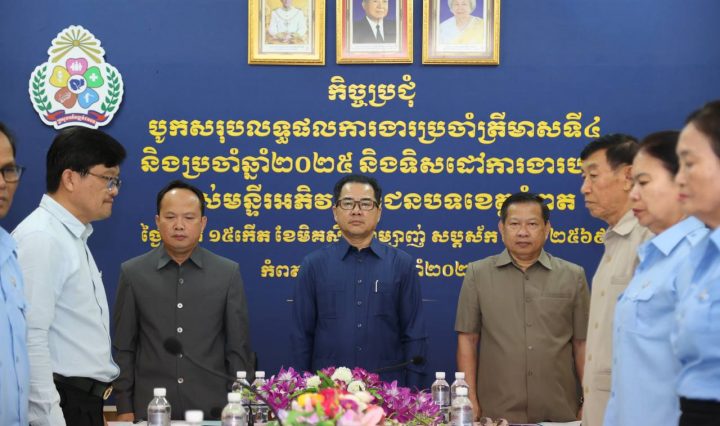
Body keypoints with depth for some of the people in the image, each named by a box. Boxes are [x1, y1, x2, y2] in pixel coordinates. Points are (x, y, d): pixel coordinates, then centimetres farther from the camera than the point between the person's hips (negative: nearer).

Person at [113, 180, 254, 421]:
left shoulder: (228, 273, 2)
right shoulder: (133, 273, 2)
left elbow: (238, 348, 4)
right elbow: (123, 348, 4)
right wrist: (124, 408, 0)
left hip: (212, 409, 0)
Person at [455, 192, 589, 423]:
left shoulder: (573, 276, 6)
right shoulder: (478, 274, 4)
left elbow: (582, 344, 6)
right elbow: (467, 340, 3)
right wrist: (471, 400, -3)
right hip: (496, 413, 0)